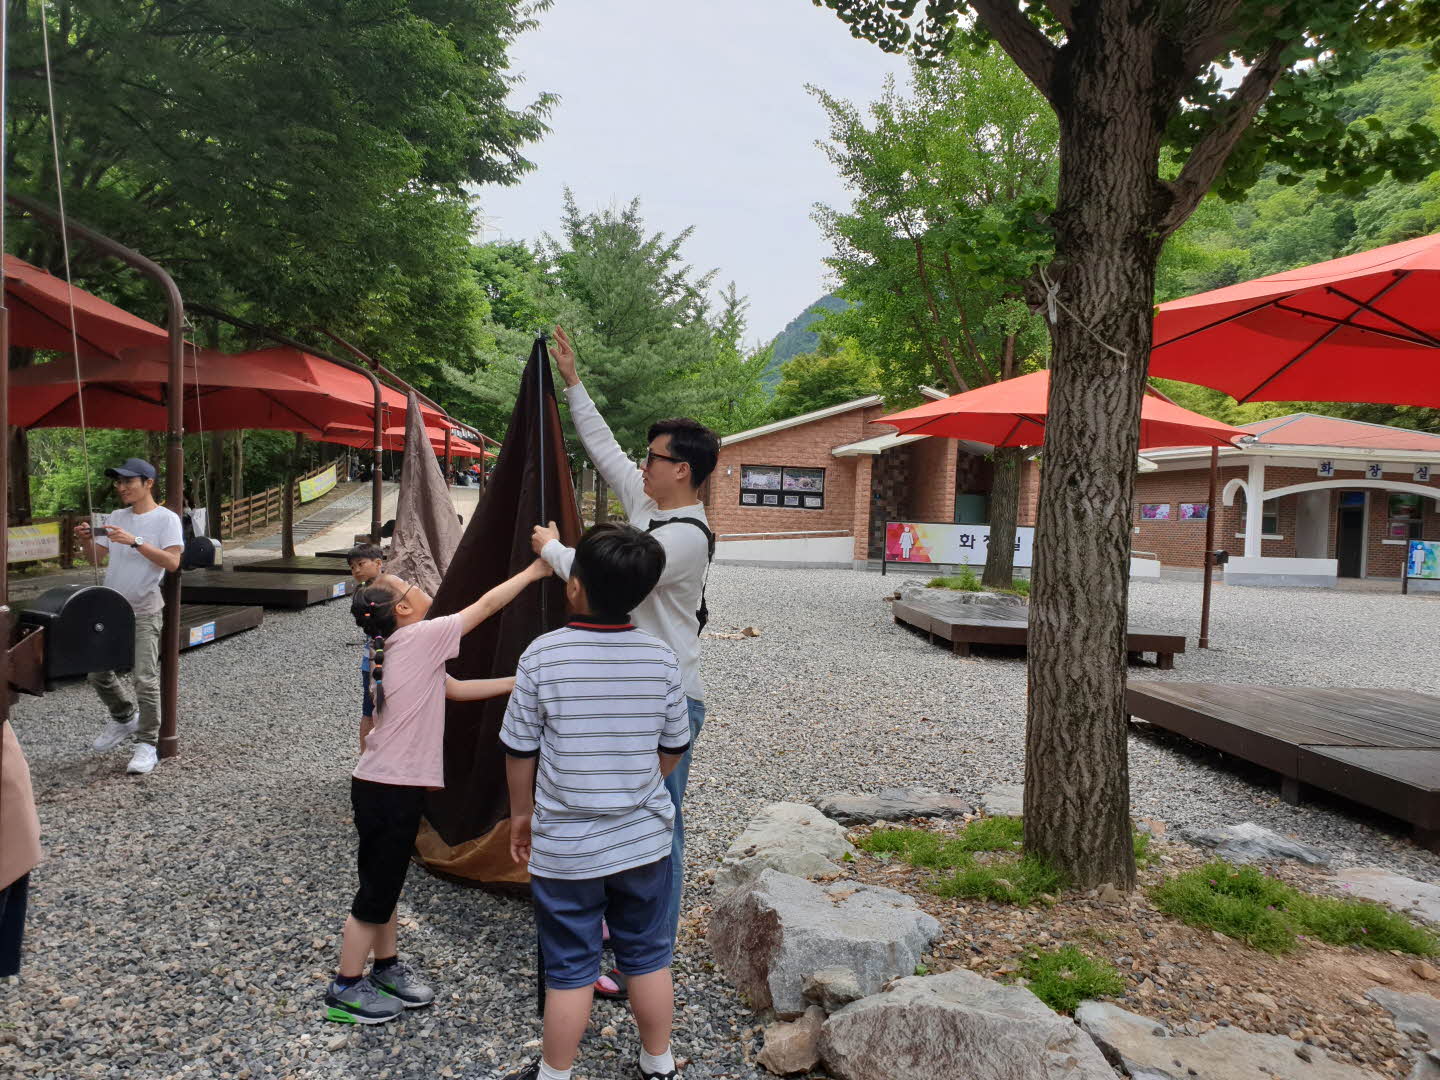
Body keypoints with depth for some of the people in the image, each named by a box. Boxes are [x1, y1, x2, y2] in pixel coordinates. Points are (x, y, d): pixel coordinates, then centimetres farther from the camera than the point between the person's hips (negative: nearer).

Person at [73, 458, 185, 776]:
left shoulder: (166, 518, -8)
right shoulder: (116, 518, 10)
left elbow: (172, 562, -21)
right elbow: (96, 560, 11)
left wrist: (134, 541, -28)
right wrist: (86, 541, -9)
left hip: (143, 610, -7)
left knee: (145, 679, -9)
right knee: (98, 672, 12)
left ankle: (147, 744, 0)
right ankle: (125, 717, 35)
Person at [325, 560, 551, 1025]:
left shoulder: (399, 651, 10)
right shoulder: (420, 638, -16)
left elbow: (457, 688, 15)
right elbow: (485, 606, -11)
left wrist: (518, 682, 12)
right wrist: (533, 571, -1)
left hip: (387, 785, 9)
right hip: (389, 791, -9)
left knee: (387, 881, 20)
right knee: (377, 888, 4)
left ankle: (385, 967, 35)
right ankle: (345, 990, 17)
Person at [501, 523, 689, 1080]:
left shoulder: (543, 655, -18)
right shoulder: (660, 658, -9)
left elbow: (519, 751, -8)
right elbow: (673, 750, 2)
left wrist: (521, 812, 10)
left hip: (565, 847, -2)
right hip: (644, 839, 3)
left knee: (570, 970, 13)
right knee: (649, 958, 18)